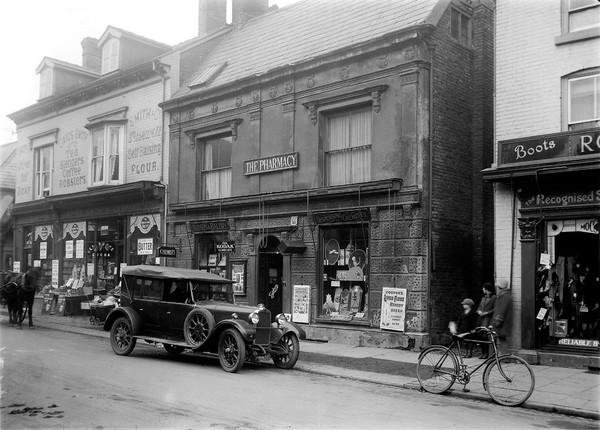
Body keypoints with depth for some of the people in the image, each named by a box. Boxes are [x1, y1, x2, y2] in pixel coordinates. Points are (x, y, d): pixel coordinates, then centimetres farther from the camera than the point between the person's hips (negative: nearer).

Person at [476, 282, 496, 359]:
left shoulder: (494, 298, -3)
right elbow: (479, 307, 24)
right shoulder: (483, 298, 21)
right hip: (481, 319, 7)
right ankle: (482, 353, 9)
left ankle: (486, 353, -6)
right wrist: (479, 311, 2)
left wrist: (486, 313, -13)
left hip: (488, 319, -7)